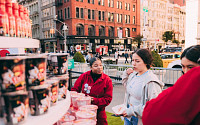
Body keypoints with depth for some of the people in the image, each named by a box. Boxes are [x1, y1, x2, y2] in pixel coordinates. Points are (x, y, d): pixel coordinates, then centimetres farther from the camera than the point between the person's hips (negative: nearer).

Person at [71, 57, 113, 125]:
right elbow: (74, 90, 4)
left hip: (99, 112, -1)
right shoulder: (84, 76, -5)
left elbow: (108, 99, -8)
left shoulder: (107, 80, -9)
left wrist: (94, 100, -20)